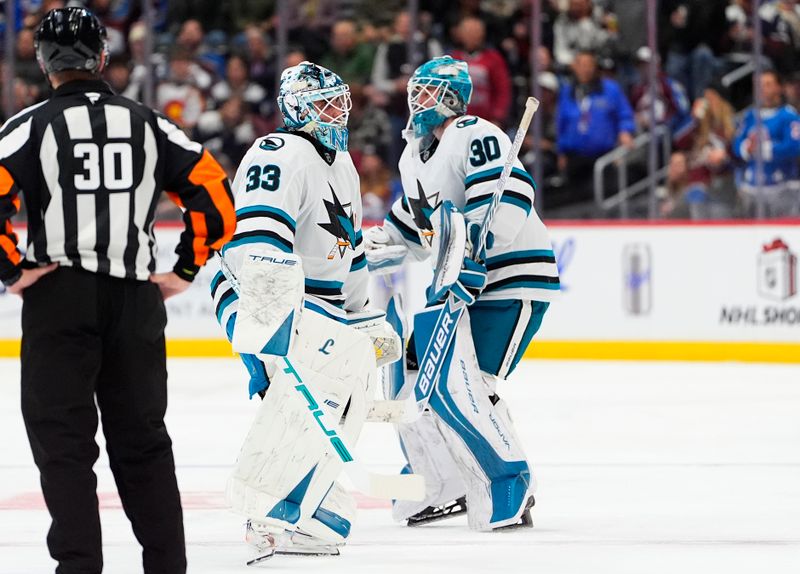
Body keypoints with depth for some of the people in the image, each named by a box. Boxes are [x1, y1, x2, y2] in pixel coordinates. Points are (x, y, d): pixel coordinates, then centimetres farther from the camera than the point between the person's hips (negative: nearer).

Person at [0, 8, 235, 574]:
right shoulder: (148, 123, 6)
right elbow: (215, 196, 2)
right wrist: (184, 271, 8)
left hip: (59, 295, -3)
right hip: (137, 297, 3)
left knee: (62, 440, 1)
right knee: (142, 438, 14)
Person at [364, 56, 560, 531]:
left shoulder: (476, 136, -16)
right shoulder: (415, 157, 15)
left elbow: (505, 204, -28)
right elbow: (413, 224, 30)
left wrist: (468, 261, -32)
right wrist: (364, 251, 21)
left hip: (513, 281, -10)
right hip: (463, 284, 10)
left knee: (460, 386, -19)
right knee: (412, 377, 8)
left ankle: (513, 487, -7)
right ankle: (451, 488, 18)